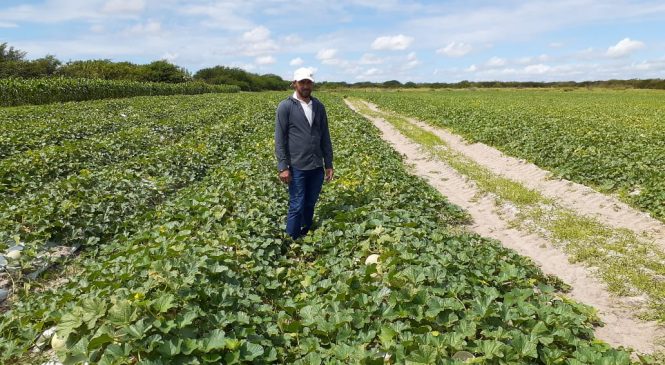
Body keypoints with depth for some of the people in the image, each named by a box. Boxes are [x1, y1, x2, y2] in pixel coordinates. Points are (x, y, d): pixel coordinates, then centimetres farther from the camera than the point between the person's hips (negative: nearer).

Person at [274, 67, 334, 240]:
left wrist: (329, 164, 10)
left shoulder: (318, 106, 9)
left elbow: (325, 137, 12)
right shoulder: (285, 106, -6)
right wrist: (283, 167, -13)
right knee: (297, 207, 0)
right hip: (297, 167, -5)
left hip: (317, 166, 5)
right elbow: (280, 139, -8)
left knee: (310, 204, 14)